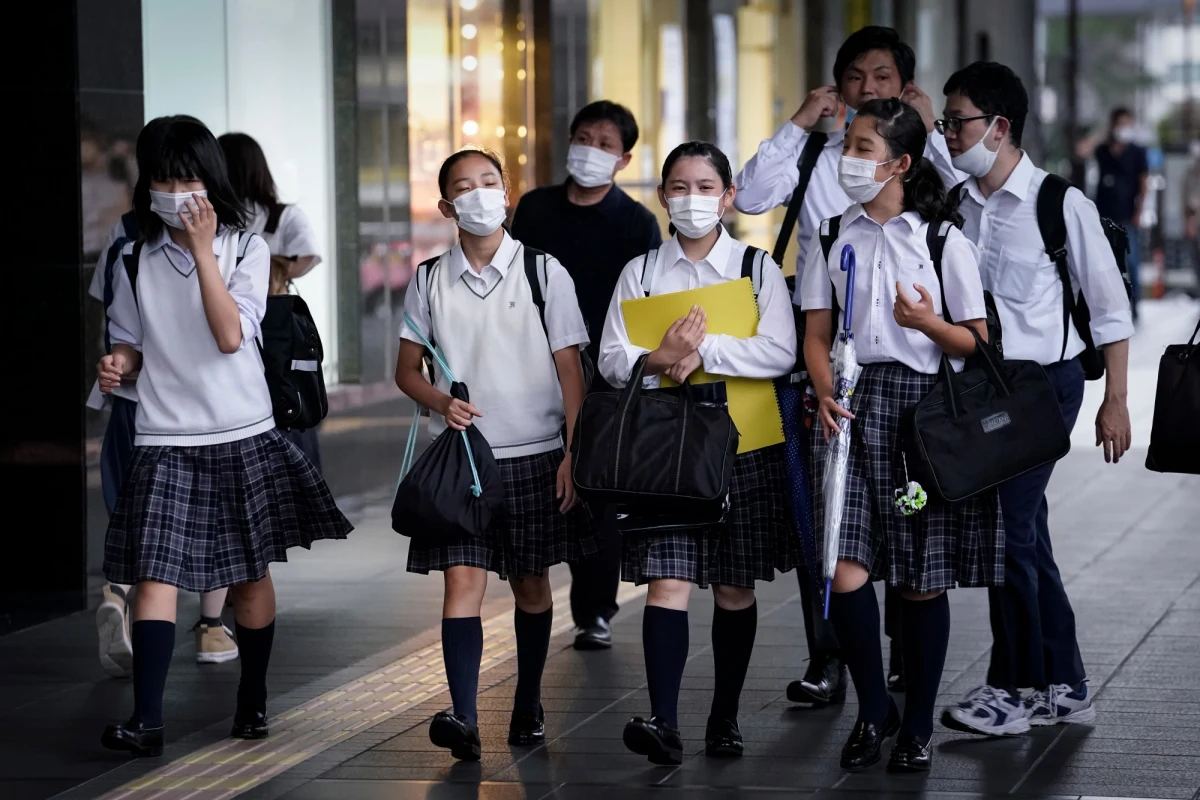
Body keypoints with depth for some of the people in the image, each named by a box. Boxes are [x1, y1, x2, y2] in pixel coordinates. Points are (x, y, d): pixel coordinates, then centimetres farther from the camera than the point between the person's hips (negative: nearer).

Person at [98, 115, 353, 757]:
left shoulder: (245, 248, -3)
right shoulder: (136, 259, 4)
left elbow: (230, 336, -16)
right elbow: (131, 344, 12)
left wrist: (202, 248, -18)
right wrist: (116, 365, -11)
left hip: (242, 437, 0)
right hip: (164, 440, 0)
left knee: (251, 572, 9)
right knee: (153, 573, -12)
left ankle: (253, 700, 25)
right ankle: (146, 719, -18)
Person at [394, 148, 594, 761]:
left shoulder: (544, 273, 0)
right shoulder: (430, 281, 4)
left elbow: (569, 369, 0)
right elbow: (407, 370, 11)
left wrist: (574, 453, -6)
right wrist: (441, 402, -11)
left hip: (535, 453, 0)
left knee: (530, 582, 9)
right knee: (463, 578, -11)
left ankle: (528, 705, 25)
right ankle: (463, 718, -18)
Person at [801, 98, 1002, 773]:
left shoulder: (943, 241, 0)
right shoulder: (833, 239, 10)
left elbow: (977, 343, 2)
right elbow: (817, 335, 10)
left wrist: (928, 323, -17)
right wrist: (826, 394, -8)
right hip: (852, 408, 2)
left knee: (923, 580, 3)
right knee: (845, 573, -10)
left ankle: (918, 724, 17)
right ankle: (873, 710, 10)